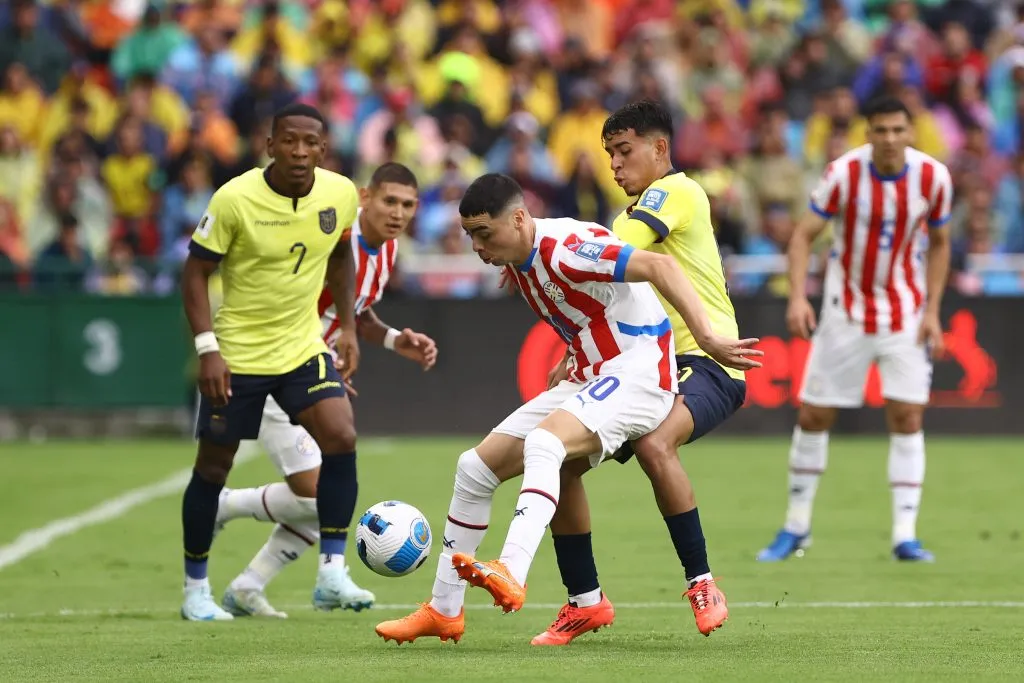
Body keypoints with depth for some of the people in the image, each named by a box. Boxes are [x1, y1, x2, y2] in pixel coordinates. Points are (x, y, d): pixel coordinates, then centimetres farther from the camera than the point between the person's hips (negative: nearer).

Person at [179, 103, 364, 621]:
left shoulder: (341, 195, -7)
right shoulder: (234, 199, -19)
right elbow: (196, 271, -11)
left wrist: (348, 328, 8)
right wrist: (207, 348, -20)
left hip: (303, 346, 3)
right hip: (235, 353, -3)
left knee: (341, 437, -18)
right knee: (213, 466, 6)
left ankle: (331, 573, -12)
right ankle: (195, 588, 23)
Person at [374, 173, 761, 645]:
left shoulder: (566, 248, -21)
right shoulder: (519, 262, 8)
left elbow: (658, 266, -29)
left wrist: (706, 337, -35)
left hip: (635, 374, -10)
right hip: (588, 379, 10)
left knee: (543, 442, -36)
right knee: (475, 467, 5)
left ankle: (512, 574, -52)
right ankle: (443, 612, 11)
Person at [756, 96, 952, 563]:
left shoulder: (933, 176, -9)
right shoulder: (844, 173, -16)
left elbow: (939, 244, 4)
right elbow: (804, 235, -12)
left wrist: (932, 310, -4)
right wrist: (797, 296, -26)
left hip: (905, 312, 1)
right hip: (846, 310, -1)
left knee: (907, 416, -9)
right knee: (814, 415, 2)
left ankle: (905, 535, -6)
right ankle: (796, 527, 18)